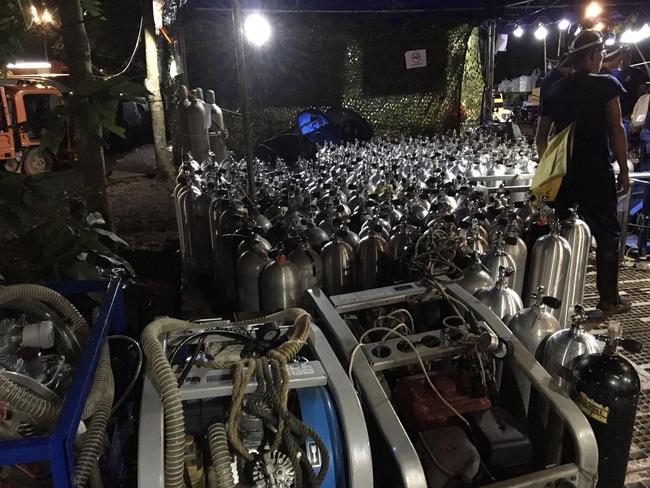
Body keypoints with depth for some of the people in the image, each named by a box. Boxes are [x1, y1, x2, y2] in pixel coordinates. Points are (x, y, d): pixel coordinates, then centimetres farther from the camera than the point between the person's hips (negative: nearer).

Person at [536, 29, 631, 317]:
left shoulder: (556, 90, 9)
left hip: (562, 172, 5)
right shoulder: (606, 85, -6)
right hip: (596, 173, -5)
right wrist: (624, 171, -3)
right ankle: (609, 299, 8)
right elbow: (616, 131, -9)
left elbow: (542, 135, 10)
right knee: (607, 233, 4)